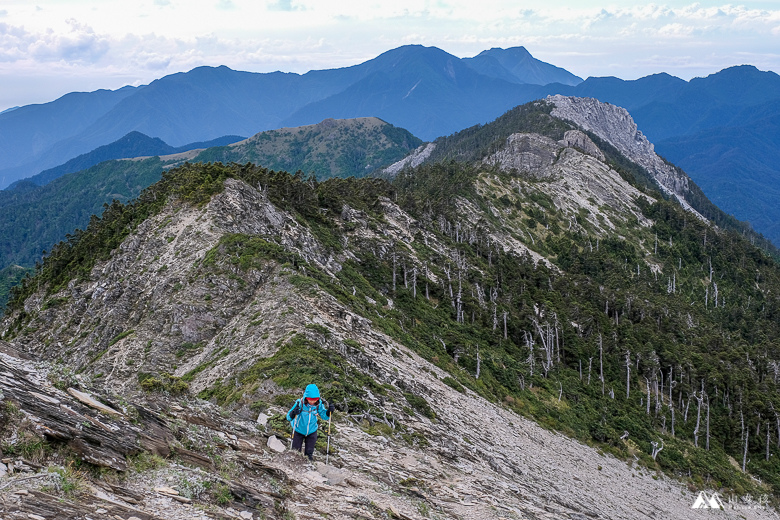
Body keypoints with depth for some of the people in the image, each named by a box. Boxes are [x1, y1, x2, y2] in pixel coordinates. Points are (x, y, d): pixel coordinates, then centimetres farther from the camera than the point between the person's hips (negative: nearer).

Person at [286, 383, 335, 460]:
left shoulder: (319, 404, -20)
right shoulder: (300, 403, -29)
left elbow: (324, 417, -8)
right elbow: (289, 417, -29)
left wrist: (329, 411, -28)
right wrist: (293, 413, -51)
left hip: (312, 431, 2)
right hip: (298, 430, -2)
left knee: (309, 453, 17)